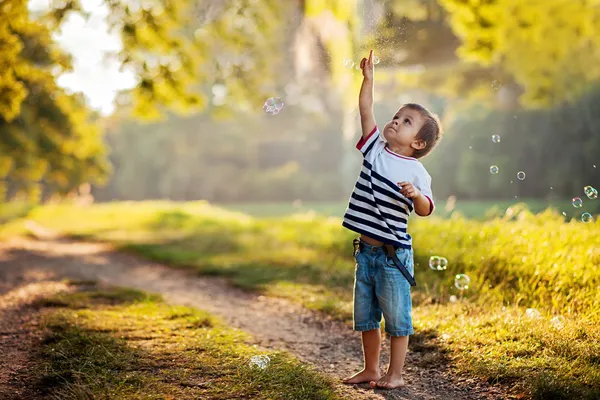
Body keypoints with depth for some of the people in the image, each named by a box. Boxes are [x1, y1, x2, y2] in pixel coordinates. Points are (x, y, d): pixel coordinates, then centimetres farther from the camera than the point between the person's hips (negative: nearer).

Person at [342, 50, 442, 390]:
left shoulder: (416, 171, -9)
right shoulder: (375, 147, 3)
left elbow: (426, 210, -15)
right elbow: (366, 110, -2)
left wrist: (415, 195, -34)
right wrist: (368, 78, -7)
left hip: (394, 253, -5)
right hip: (365, 249, 5)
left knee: (397, 316, 4)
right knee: (365, 315, 15)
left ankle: (396, 374, 16)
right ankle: (371, 369, 30)